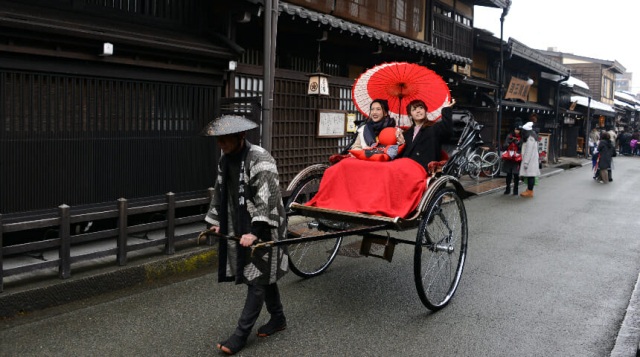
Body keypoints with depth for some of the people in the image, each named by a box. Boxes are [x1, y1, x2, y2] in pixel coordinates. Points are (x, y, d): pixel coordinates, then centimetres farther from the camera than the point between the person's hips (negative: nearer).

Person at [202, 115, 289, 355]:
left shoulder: (259, 159, -20)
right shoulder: (225, 160, 7)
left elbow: (267, 199, -26)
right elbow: (220, 194, 17)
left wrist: (255, 232, -29)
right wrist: (216, 222, 14)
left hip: (262, 229, -8)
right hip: (240, 229, 8)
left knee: (257, 279, -2)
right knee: (263, 275, 17)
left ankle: (241, 335, 4)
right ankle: (278, 318, 32)